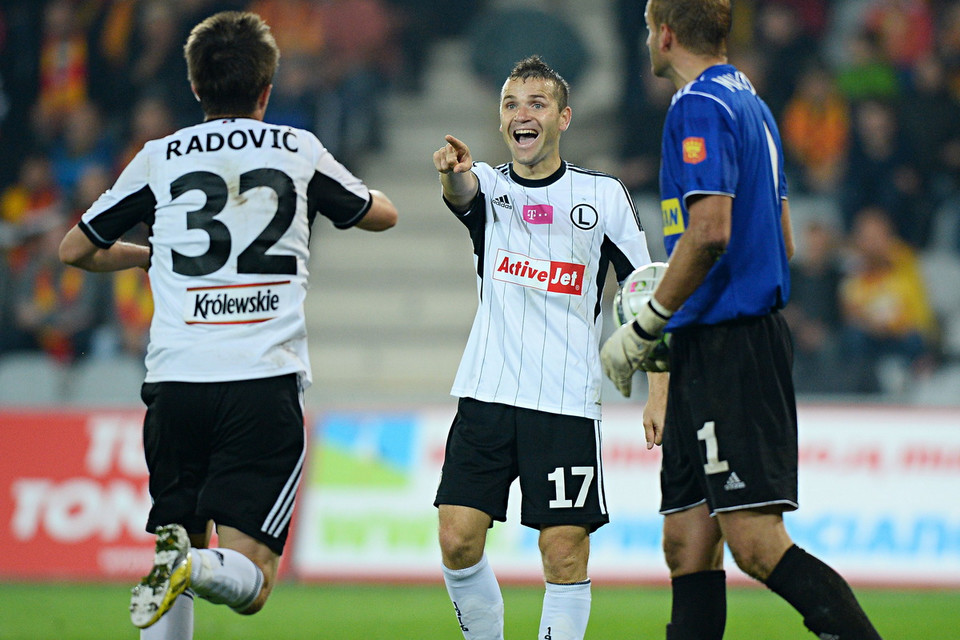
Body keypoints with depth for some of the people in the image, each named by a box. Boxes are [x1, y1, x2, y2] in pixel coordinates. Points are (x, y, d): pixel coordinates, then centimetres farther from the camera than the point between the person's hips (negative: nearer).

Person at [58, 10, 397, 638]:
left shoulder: (159, 157, 10)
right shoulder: (299, 150, 11)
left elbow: (76, 249, 21)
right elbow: (382, 214, 29)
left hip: (176, 380, 1)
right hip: (267, 380, -1)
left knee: (178, 538, 18)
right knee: (249, 580, -4)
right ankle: (195, 565, -35)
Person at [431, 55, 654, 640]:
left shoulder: (605, 195, 6)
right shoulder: (489, 185, 8)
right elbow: (463, 191, -17)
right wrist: (453, 171, -43)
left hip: (567, 404, -2)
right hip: (486, 395, 2)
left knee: (565, 553, -5)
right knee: (458, 541, -5)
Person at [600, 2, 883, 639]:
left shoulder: (699, 107, -11)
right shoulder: (750, 103, 19)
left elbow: (709, 232, -22)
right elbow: (782, 241, 24)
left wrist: (645, 327, -13)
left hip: (728, 348, -10)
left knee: (757, 544, -15)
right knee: (688, 546, 6)